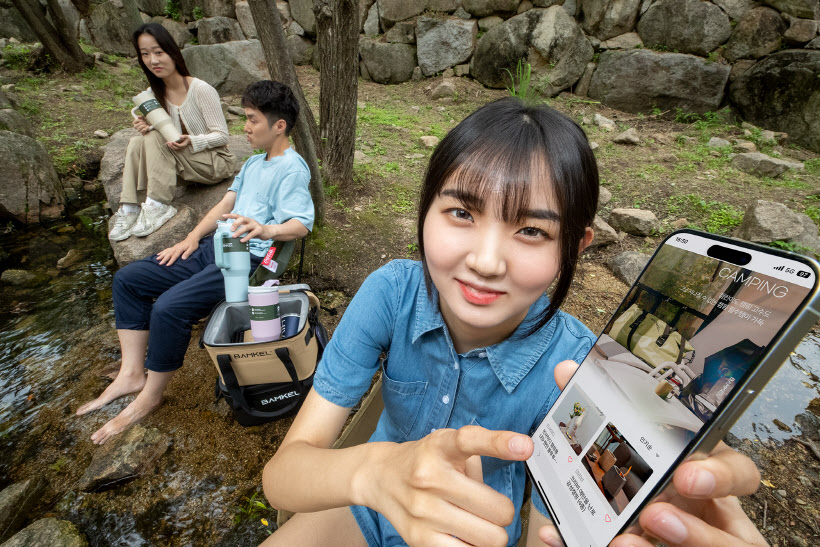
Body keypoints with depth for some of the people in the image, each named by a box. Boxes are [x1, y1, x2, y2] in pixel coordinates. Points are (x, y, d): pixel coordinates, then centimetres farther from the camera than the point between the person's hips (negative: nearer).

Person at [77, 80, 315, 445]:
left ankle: (150, 395, -1)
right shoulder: (254, 163, 22)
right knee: (127, 279, 7)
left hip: (247, 258, -10)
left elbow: (301, 224, -21)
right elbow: (227, 203, 20)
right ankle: (132, 373, 8)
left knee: (169, 307, -25)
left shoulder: (292, 168, -8)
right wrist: (193, 237, 9)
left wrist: (266, 230, -41)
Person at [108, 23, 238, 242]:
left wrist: (192, 141, -31)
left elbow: (221, 136, -14)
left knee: (156, 136, -24)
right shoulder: (154, 94, 7)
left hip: (216, 162, -6)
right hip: (186, 164, 7)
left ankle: (159, 207, -23)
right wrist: (146, 127, -12)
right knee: (137, 142, -13)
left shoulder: (201, 90, -14)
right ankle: (129, 209, -15)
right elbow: (166, 138, 11)